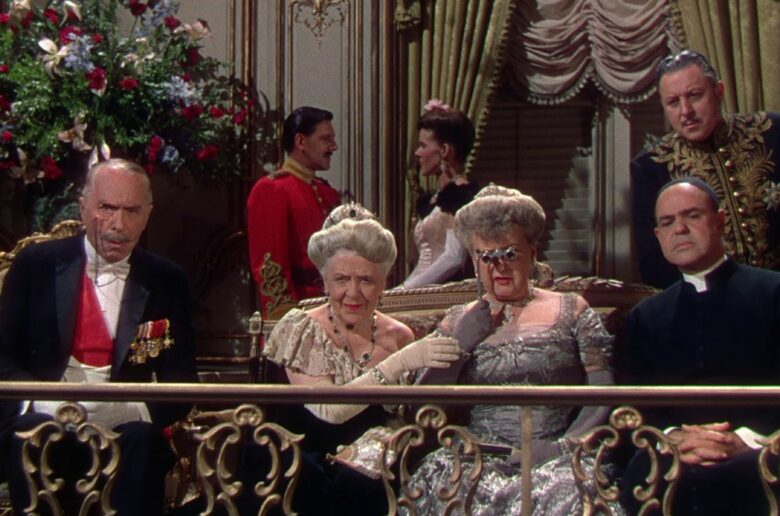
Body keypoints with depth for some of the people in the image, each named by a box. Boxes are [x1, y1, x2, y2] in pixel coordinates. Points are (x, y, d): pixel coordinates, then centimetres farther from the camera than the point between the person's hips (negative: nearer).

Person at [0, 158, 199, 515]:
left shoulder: (166, 282, 9)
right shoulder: (35, 265, 8)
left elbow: (182, 381, 5)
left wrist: (131, 409, -18)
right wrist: (42, 401, -18)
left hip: (124, 427, 0)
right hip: (42, 419, 0)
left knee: (142, 440, -32)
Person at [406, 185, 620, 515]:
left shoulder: (570, 311, 12)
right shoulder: (458, 322, 18)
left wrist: (564, 445, -12)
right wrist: (461, 344, -1)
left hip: (552, 462, -2)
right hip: (478, 462, 2)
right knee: (439, 481, -31)